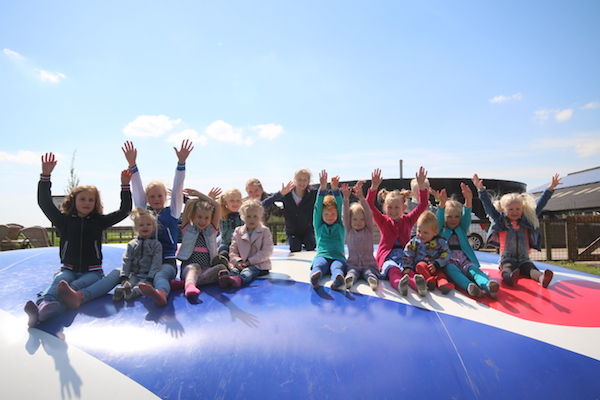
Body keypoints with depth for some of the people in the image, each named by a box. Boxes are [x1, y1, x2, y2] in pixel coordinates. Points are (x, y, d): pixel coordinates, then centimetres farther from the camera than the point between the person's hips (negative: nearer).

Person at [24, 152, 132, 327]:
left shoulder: (99, 221, 8)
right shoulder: (64, 220, 8)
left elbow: (124, 211, 2)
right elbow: (44, 203, -3)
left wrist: (125, 186, -8)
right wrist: (45, 175, -13)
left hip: (92, 271, 0)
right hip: (68, 269, 0)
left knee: (77, 285, -32)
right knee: (60, 281, -33)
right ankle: (41, 307, -61)